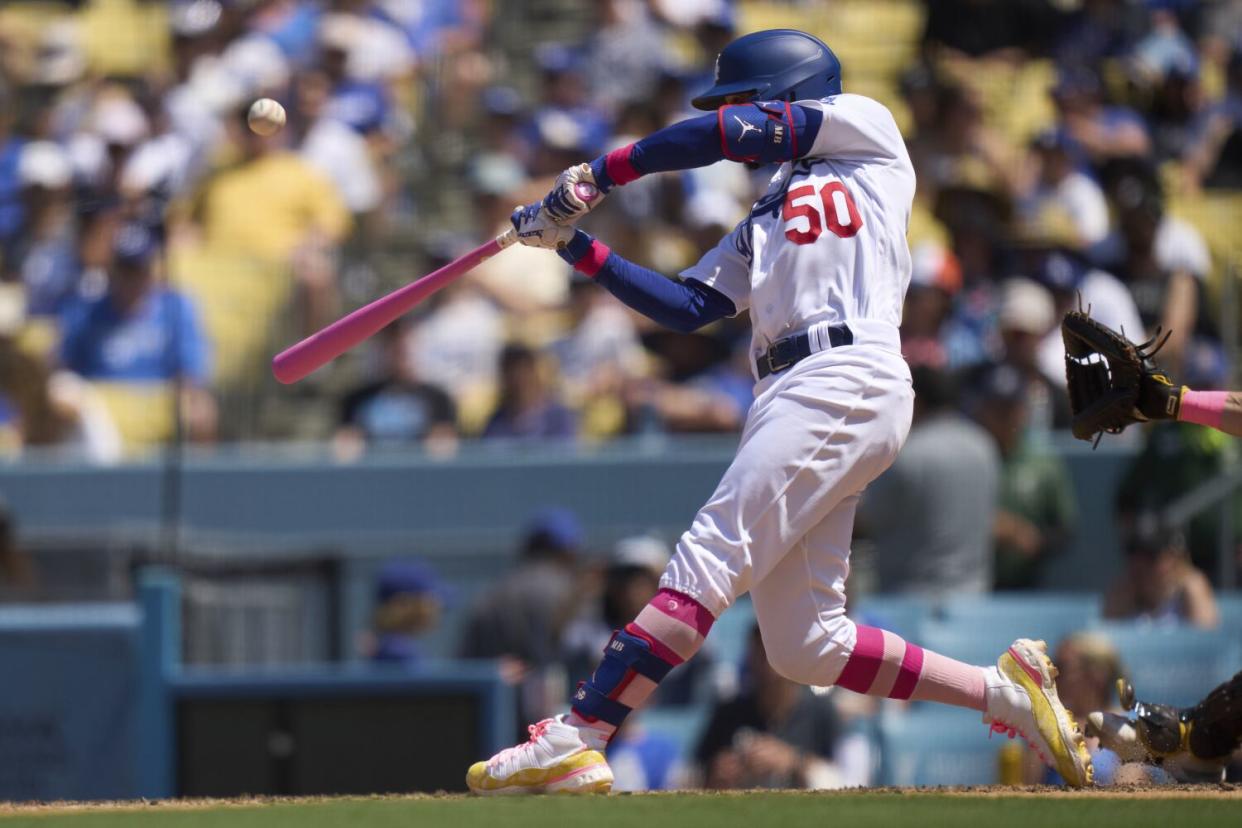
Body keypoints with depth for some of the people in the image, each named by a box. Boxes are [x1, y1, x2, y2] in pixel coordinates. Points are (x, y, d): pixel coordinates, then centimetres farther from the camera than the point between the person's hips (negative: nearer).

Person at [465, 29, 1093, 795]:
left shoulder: (865, 128, 12)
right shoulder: (763, 225, 32)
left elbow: (728, 133, 4)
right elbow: (686, 308, 21)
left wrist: (599, 174, 9)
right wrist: (577, 246, 13)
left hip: (847, 380, -9)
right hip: (793, 400, 9)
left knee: (707, 560, -18)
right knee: (804, 646, 2)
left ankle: (575, 742, -26)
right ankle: (1005, 693, 7)